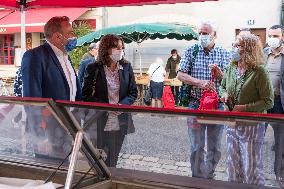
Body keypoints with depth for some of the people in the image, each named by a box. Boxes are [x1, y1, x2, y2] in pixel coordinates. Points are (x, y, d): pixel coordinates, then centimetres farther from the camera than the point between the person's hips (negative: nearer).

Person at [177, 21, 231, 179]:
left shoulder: (224, 54, 4)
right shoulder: (190, 51, 1)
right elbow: (180, 75, -6)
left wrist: (219, 73, -18)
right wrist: (201, 82, -20)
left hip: (217, 105, 1)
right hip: (195, 104, -1)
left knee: (214, 147, 12)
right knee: (197, 147, 6)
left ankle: (209, 176, 29)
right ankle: (197, 177, 21)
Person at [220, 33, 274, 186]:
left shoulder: (259, 72, -15)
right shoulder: (231, 68, 3)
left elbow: (268, 102, -15)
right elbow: (223, 86, 20)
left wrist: (244, 108, -21)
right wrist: (224, 94, -2)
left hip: (252, 126, -6)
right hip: (232, 124, 6)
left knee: (251, 167, 4)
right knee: (233, 164, 17)